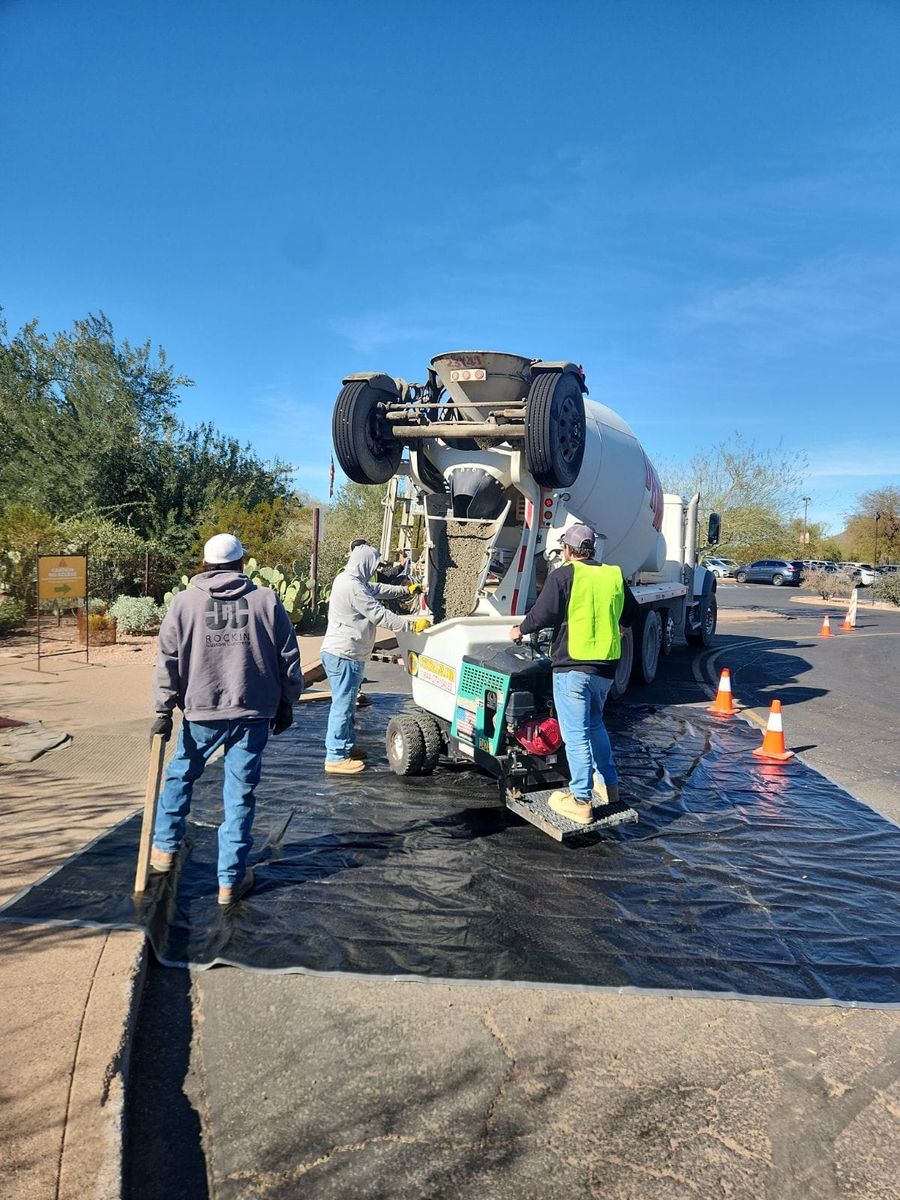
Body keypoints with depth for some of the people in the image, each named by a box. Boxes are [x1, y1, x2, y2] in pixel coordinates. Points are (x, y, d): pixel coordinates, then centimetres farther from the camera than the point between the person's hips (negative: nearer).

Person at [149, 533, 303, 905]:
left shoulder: (184, 602, 1)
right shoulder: (266, 600, 1)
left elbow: (168, 661, 0)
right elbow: (288, 659, 3)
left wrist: (164, 709, 7)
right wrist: (286, 704, 14)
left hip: (201, 712, 0)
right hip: (254, 713, 0)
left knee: (180, 775, 24)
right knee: (240, 794, 7)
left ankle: (165, 848, 35)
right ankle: (232, 879, 12)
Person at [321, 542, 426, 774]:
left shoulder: (347, 579, 12)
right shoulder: (353, 587, -21)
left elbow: (377, 589, 27)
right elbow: (380, 615, -21)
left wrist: (406, 590, 30)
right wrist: (412, 624, -15)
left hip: (341, 652, 11)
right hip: (344, 655, -11)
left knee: (346, 703, 20)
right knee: (342, 705, -5)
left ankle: (346, 746, 32)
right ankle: (336, 758, 1)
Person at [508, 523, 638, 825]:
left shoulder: (563, 575, -8)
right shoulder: (614, 575, 9)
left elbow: (543, 614, -12)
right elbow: (631, 613, 21)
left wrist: (521, 630, 7)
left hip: (571, 666, -6)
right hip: (606, 667, 6)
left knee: (575, 733, -1)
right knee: (595, 724, 24)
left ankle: (581, 801, 3)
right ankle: (609, 786, 29)